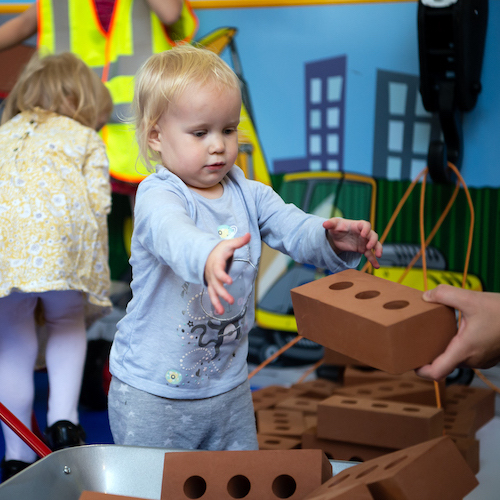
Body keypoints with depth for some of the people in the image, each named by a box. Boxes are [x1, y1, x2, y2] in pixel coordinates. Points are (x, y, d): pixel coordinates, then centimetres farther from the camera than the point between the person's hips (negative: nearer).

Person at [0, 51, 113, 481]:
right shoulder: (87, 139, 28)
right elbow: (98, 202, 11)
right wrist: (91, 267, 17)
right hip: (58, 219, -2)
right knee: (68, 321, 22)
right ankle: (63, 419, 4)